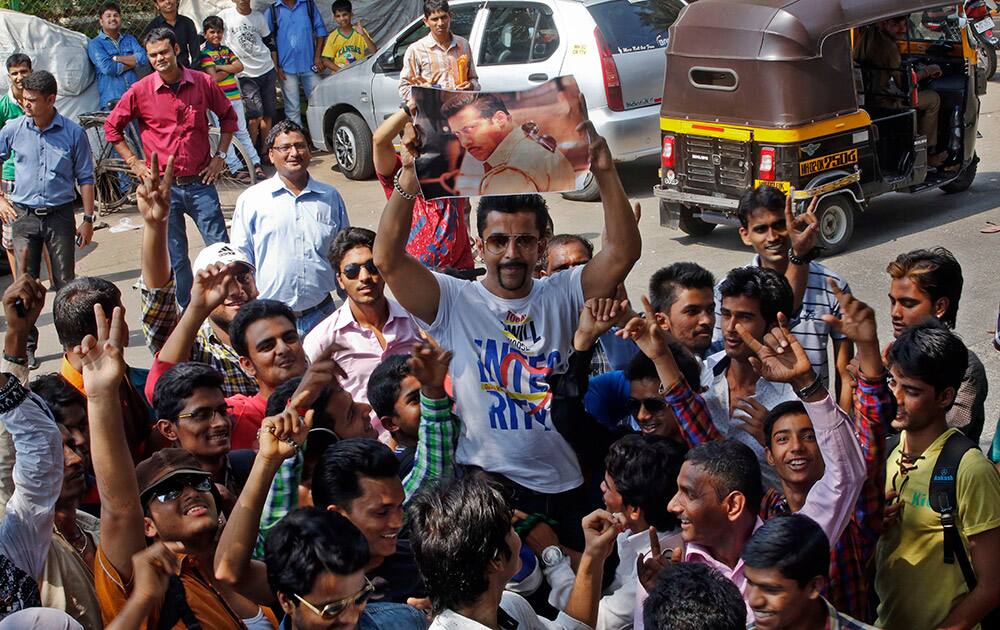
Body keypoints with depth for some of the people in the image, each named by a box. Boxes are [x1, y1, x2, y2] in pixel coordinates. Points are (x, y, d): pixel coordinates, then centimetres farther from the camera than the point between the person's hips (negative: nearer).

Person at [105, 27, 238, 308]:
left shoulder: (202, 83, -1)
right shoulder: (140, 91, -3)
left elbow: (228, 116, 15)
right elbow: (112, 127, 10)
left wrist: (220, 156, 7)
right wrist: (134, 163, 4)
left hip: (200, 183, 0)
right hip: (162, 186, 0)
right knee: (174, 258, 8)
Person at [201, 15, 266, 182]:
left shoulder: (226, 50, 15)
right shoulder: (205, 53, -4)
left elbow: (240, 67, 0)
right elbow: (214, 77, -15)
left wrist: (220, 67, -9)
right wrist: (230, 69, -2)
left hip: (235, 96, 6)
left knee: (242, 131, 10)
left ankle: (255, 163, 11)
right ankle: (237, 169, -5)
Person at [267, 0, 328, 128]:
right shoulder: (272, 11, 2)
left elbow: (320, 29, 8)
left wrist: (318, 56, 0)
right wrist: (276, 67, -4)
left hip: (310, 65, 2)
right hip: (287, 68, -1)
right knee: (292, 109, 1)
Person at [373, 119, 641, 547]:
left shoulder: (562, 296, 5)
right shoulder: (454, 302, -1)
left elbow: (623, 250, -8)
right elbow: (387, 258, -15)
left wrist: (604, 172, -19)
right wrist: (410, 175, -25)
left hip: (564, 486, 3)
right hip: (486, 484, -2)